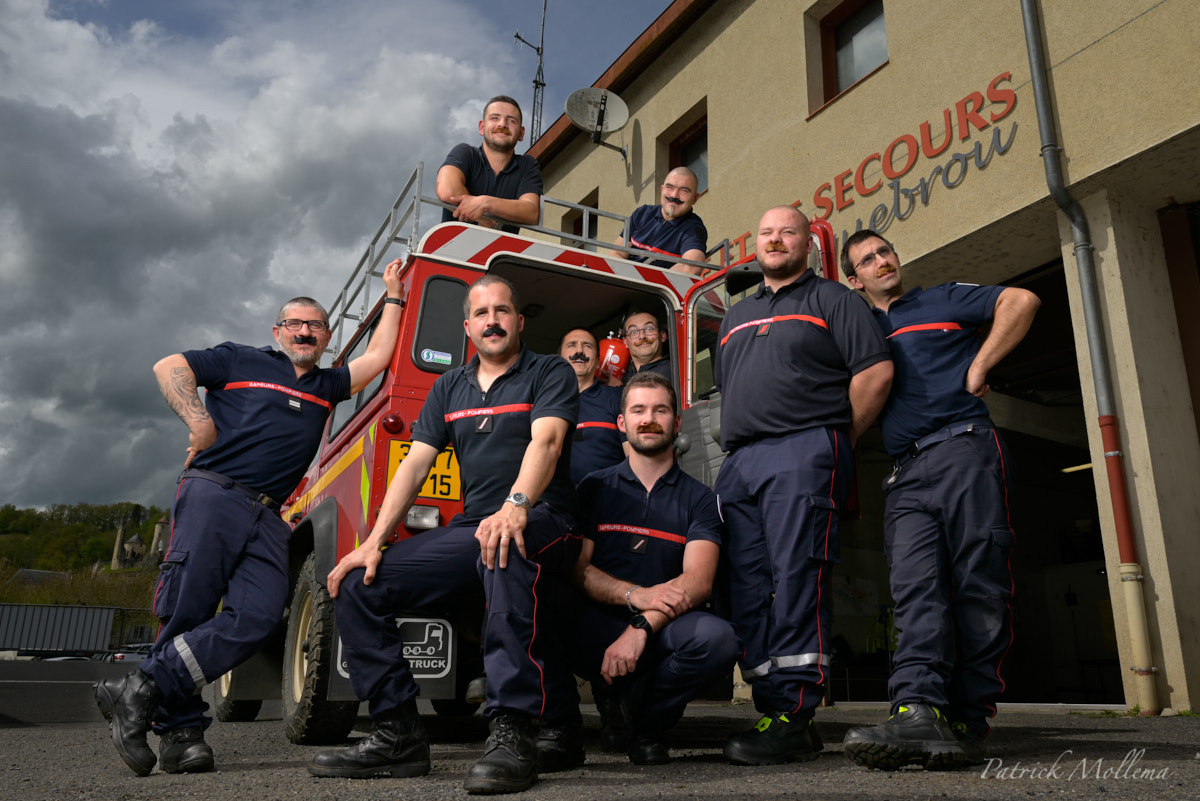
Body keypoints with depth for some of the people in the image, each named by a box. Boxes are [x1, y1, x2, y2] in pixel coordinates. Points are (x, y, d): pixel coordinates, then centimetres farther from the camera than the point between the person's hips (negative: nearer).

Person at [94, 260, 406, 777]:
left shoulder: (327, 386, 26)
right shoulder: (241, 361, 15)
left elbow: (378, 357, 23)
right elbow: (169, 367, 9)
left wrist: (394, 295, 28)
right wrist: (198, 420, -5)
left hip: (268, 518, 4)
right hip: (213, 496, -3)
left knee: (259, 616, -16)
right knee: (185, 611, -8)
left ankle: (143, 689, -12)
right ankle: (180, 729, 0)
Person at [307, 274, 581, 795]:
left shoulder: (550, 373, 4)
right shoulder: (449, 388, 19)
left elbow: (546, 440, -15)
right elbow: (415, 464, 11)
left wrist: (516, 505, -35)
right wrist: (375, 542, -1)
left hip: (542, 522, -6)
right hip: (471, 526, 6)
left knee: (505, 550, -42)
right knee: (358, 585, -7)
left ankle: (513, 733, -37)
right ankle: (399, 734, -2)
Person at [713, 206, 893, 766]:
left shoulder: (831, 299, 9)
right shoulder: (737, 315, 28)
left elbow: (876, 370, -2)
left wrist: (838, 441, -1)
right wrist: (736, 450, 17)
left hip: (804, 451, -6)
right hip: (739, 462, 7)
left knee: (795, 578, -14)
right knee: (749, 588, 0)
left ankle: (794, 718, -12)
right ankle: (771, 708, 5)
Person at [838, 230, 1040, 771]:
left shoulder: (943, 302, 15)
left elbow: (1022, 300, 2)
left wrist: (979, 366, -3)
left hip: (964, 448, -3)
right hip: (905, 472, 3)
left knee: (979, 584, -7)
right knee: (916, 588, -13)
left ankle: (968, 720, -3)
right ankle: (919, 712, -26)